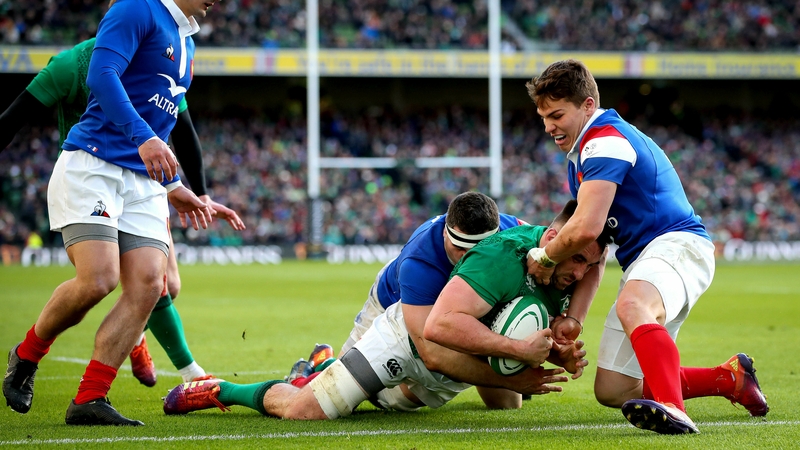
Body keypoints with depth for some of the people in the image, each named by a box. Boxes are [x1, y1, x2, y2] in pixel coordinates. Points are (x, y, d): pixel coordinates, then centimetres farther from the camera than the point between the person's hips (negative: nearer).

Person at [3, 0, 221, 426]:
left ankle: (89, 400, -7)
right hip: (92, 165, -8)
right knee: (98, 279, -21)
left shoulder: (186, 43, 23)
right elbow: (101, 76, -21)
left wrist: (173, 186, 27)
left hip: (144, 182, 8)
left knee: (148, 284, -10)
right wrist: (143, 137, -32)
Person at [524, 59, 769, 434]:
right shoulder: (583, 150, 21)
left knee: (631, 306, -43)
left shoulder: (605, 140, -12)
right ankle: (731, 378, 17)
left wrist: (545, 257, -5)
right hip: (641, 260, 10)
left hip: (676, 245, -10)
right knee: (612, 392, 4)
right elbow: (593, 237, 25)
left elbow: (587, 228, -25)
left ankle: (673, 411, -63)